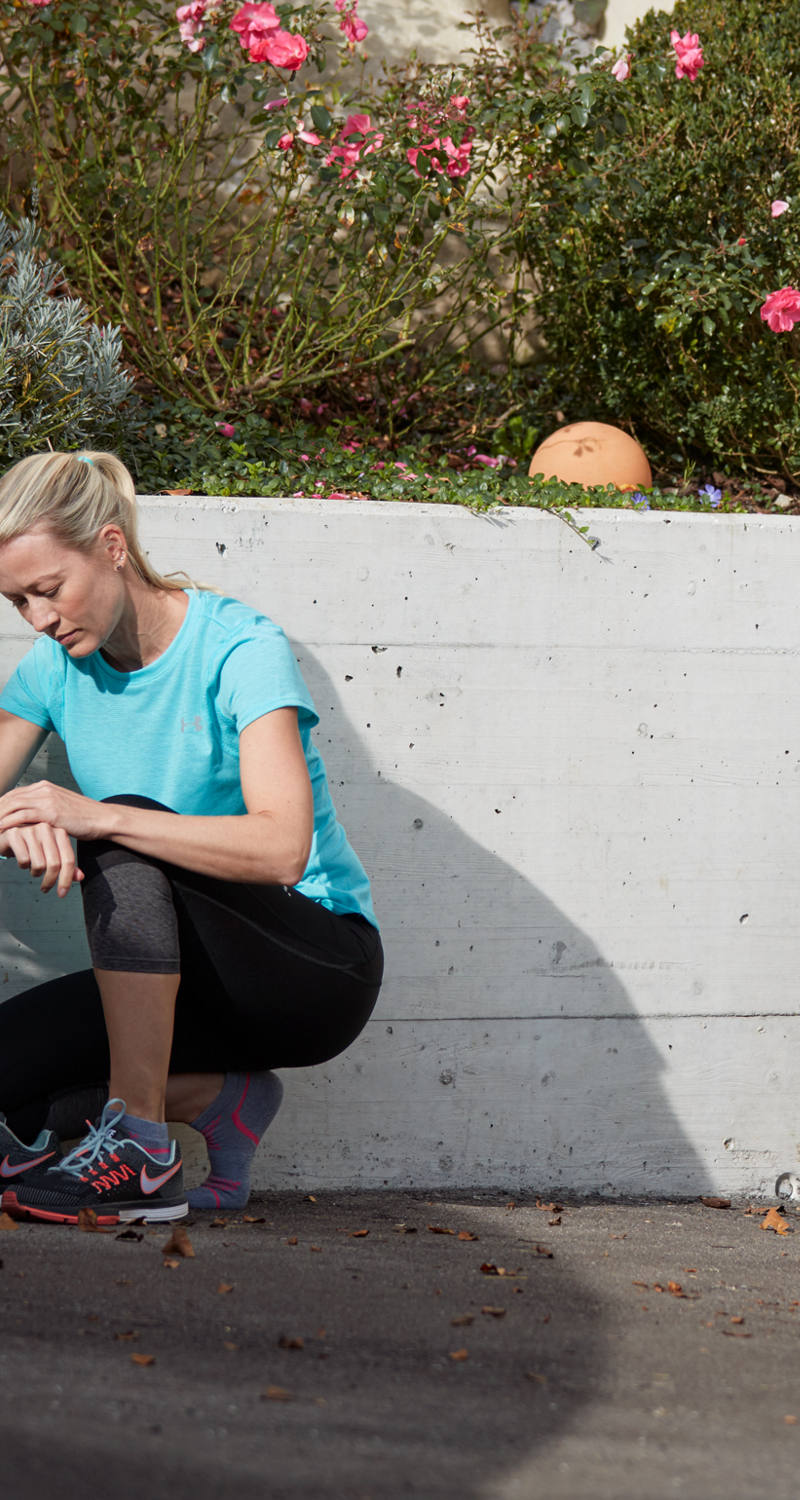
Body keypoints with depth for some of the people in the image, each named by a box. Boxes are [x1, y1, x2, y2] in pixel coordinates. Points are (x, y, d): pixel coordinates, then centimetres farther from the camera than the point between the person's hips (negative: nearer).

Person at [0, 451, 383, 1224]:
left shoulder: (239, 650, -17)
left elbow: (282, 848, -30)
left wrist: (99, 818, -40)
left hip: (321, 967, -6)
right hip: (180, 979, 6)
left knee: (126, 841, -32)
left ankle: (139, 1150, -31)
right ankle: (220, 1101, 0)